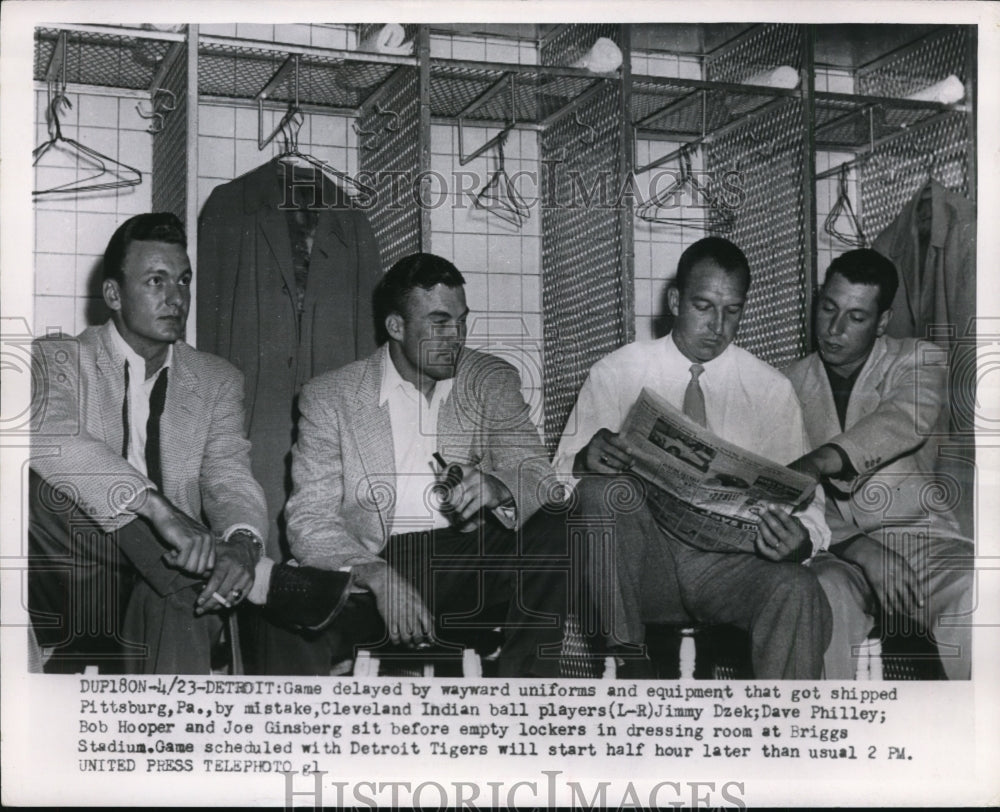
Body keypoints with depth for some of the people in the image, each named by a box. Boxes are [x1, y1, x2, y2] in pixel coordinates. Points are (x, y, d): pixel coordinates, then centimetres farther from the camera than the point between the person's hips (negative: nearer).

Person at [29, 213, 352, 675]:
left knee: (176, 604, -37)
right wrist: (157, 508, -32)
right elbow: (49, 438, -18)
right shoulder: (58, 360, 4)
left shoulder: (216, 382, 15)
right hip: (67, 596, 0)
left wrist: (240, 542, -25)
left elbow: (230, 479, 0)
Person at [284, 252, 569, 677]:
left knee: (552, 544, -28)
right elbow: (311, 521, -3)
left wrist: (499, 488, -23)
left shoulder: (492, 380, 12)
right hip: (377, 562, -2)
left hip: (473, 557, 3)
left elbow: (538, 477, 3)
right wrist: (379, 577, -23)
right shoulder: (329, 396, 5)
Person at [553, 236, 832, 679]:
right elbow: (560, 478, 5)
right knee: (607, 489, -30)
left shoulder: (770, 389, 8)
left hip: (730, 562, 0)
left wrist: (801, 539, -19)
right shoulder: (616, 373, 5)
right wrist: (587, 460, -20)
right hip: (643, 561, 0)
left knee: (798, 592, -32)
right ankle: (628, 663, -24)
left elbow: (804, 500, 6)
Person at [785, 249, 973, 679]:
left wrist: (823, 459, -39)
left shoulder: (919, 362, 6)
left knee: (973, 598, -33)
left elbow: (907, 421, -19)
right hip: (833, 550, 1)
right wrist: (857, 548, -19)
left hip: (921, 537, 0)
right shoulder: (792, 384, 10)